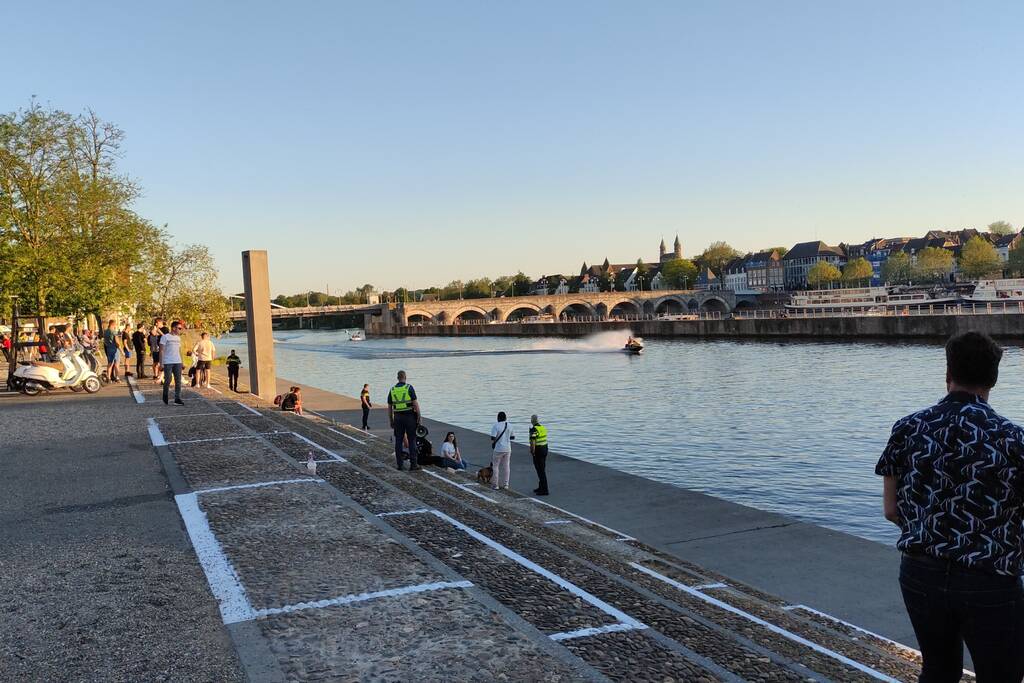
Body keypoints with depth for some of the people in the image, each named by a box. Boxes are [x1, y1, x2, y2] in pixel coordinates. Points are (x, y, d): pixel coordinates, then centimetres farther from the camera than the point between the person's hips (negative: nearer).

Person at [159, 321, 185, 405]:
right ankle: (165, 398, 17)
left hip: (177, 362, 6)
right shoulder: (165, 337, -4)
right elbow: (161, 350, -6)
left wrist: (181, 362, 16)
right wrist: (161, 363, -11)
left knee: (178, 381, -1)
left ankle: (177, 399, 0)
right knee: (168, 380, -2)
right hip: (168, 362, -5)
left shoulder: (178, 338, 15)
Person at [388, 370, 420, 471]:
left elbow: (389, 407, 7)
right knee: (412, 441, 1)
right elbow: (415, 404, -10)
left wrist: (390, 421, 15)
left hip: (397, 417, 3)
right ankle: (413, 464, -1)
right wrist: (418, 417, -3)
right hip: (409, 416, -3)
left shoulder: (392, 390, 4)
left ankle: (399, 464, 8)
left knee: (398, 441, 8)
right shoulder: (409, 388, -7)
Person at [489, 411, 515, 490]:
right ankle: (505, 484, 14)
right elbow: (513, 437, 11)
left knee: (495, 466, 7)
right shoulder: (509, 426, 2)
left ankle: (495, 485, 8)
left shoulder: (496, 426, -13)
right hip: (507, 449, 4)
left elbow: (493, 438, -17)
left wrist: (492, 445, 2)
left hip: (498, 449, -4)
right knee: (506, 466, 11)